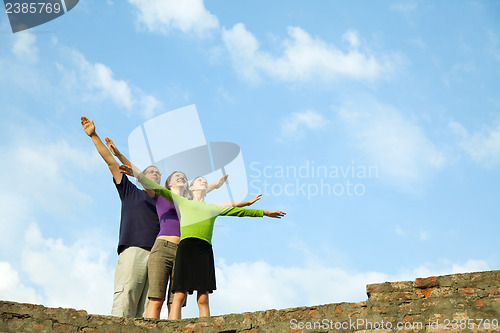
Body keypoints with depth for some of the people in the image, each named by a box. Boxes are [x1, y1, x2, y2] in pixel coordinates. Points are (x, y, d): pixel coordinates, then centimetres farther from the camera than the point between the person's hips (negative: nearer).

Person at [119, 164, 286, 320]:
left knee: (203, 299, -6)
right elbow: (158, 189, 17)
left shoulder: (214, 208, 30)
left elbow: (239, 211, 34)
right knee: (179, 295, -13)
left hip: (205, 250, 3)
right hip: (186, 248, -3)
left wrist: (264, 212, 38)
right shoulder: (182, 202, 23)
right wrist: (137, 174, 8)